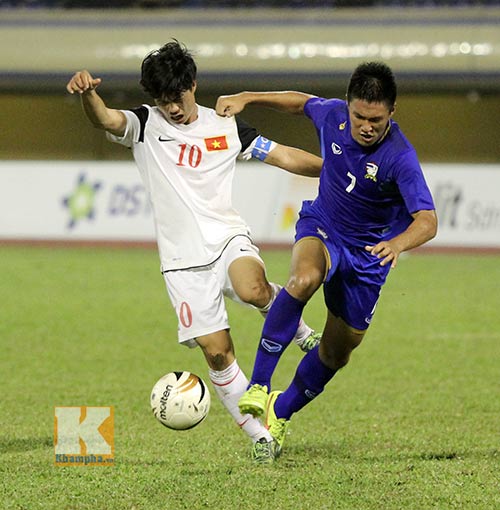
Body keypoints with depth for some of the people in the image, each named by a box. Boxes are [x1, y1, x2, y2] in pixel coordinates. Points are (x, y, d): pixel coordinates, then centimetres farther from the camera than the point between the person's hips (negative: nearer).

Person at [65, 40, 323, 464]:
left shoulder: (225, 127, 7)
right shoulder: (145, 125, 1)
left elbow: (284, 157, 12)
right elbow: (105, 119, -20)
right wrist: (87, 92, -43)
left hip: (228, 237, 0)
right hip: (184, 258, 0)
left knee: (254, 290, -35)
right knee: (216, 351, -4)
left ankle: (297, 328, -4)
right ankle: (259, 435, 10)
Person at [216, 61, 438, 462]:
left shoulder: (400, 157, -30)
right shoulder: (332, 115, -18)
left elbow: (427, 221, -39)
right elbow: (301, 101, 8)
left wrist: (398, 243, -59)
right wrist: (247, 98, 2)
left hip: (368, 254, -1)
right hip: (321, 229, 1)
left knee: (337, 352, 10)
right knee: (303, 280, -35)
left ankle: (281, 412, 37)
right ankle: (259, 386, -30)